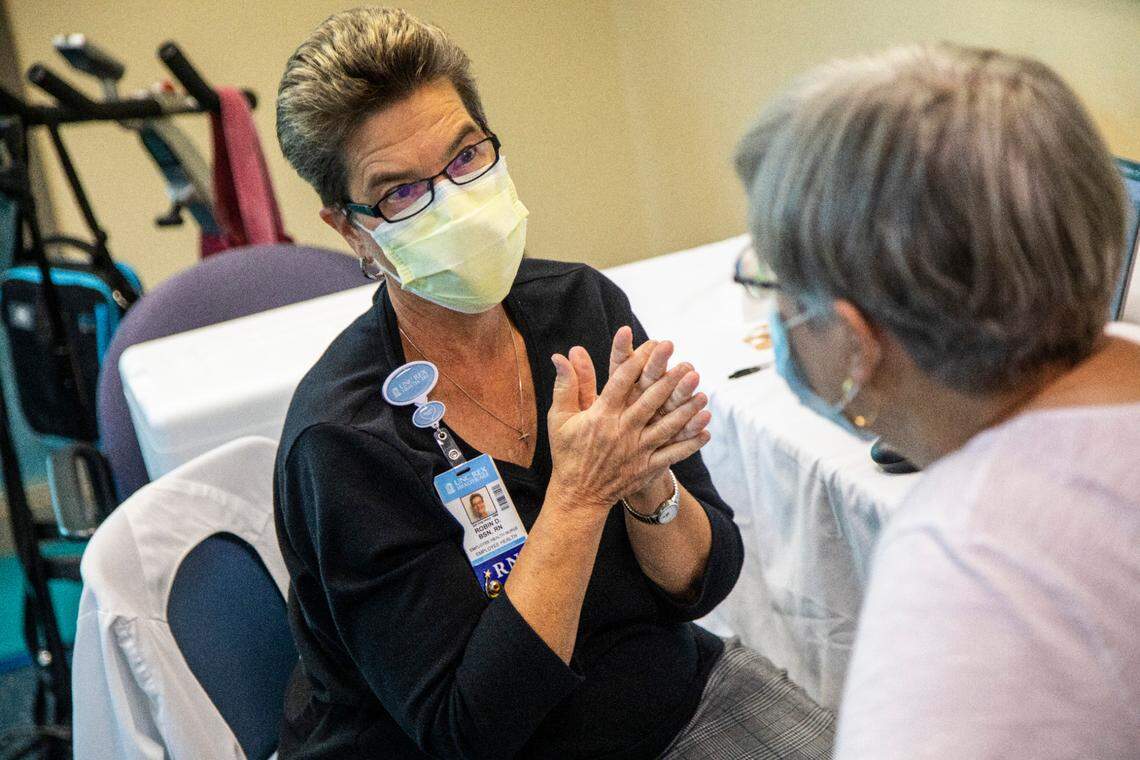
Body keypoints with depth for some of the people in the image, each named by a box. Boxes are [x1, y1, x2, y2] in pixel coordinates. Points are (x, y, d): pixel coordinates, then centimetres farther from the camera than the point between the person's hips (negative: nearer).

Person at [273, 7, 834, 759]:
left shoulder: (582, 304, -4)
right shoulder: (344, 441, -18)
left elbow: (703, 581, -1)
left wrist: (648, 486, -21)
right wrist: (580, 495, -25)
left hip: (679, 688, 4)